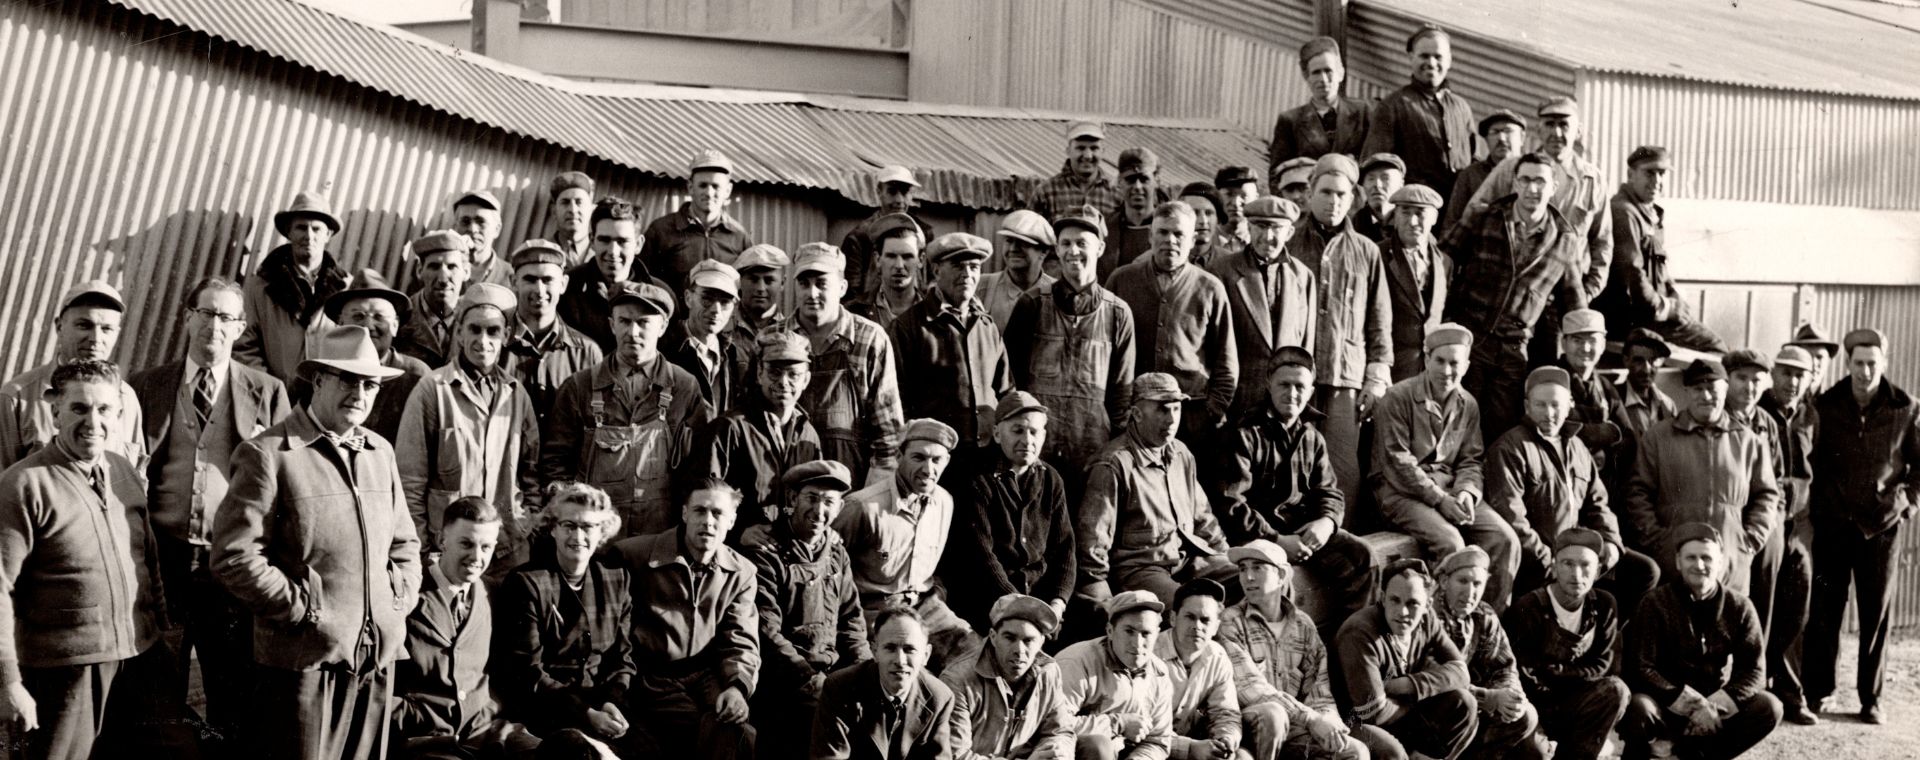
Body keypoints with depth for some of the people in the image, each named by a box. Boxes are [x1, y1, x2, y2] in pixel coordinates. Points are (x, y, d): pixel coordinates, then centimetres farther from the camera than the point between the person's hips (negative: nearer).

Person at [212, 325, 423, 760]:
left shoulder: (380, 452, 13)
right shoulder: (269, 454, -7)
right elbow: (234, 557, -13)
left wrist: (399, 600, 7)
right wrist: (301, 610, -12)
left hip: (378, 655, 6)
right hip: (305, 657, -6)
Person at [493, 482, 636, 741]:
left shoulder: (617, 578, 10)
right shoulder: (525, 583, -4)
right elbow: (526, 674, -9)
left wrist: (612, 701, -8)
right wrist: (586, 714, -17)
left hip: (602, 703, 4)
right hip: (546, 711, -4)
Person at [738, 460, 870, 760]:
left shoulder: (836, 550, 13)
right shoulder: (764, 551, -7)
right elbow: (765, 633, -13)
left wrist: (865, 672, 0)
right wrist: (810, 679, -16)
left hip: (834, 672, 6)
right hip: (784, 679, -6)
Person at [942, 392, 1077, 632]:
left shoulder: (1051, 480, 13)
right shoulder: (975, 479, -4)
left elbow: (1063, 547, 9)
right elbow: (977, 552, -12)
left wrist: (1058, 602, -7)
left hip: (1041, 595, 5)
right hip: (985, 601, -5)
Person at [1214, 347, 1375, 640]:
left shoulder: (1313, 439, 14)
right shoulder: (1246, 435, -7)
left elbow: (1330, 493, 13)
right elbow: (1229, 505, -14)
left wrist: (1326, 522, -12)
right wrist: (1276, 541, -20)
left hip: (1305, 529, 6)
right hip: (1258, 535, -6)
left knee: (1361, 556, -14)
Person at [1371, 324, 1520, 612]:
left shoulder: (1468, 405, 11)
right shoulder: (1399, 397, -8)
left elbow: (1471, 459, 13)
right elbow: (1397, 464, -13)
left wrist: (1466, 491, -10)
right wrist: (1440, 499, -18)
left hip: (1452, 491, 6)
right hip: (1401, 491, -6)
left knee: (1505, 539, -15)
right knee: (1450, 542, -30)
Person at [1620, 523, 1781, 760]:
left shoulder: (1740, 607, -1)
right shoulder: (1656, 603, -10)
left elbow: (1753, 670, -4)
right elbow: (1640, 668, -16)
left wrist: (1716, 705, -21)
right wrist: (1687, 702, -26)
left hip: (1716, 704, 4)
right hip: (1666, 707, -4)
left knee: (1769, 708, -19)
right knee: (1638, 709, -35)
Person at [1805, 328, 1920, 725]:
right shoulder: (1825, 406, -1)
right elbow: (1808, 461, 5)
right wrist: (1818, 505, -1)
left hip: (1882, 526, 1)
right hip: (1833, 524, 0)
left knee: (1876, 612, 6)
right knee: (1825, 608, 2)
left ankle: (1871, 698, 16)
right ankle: (1816, 691, 12)